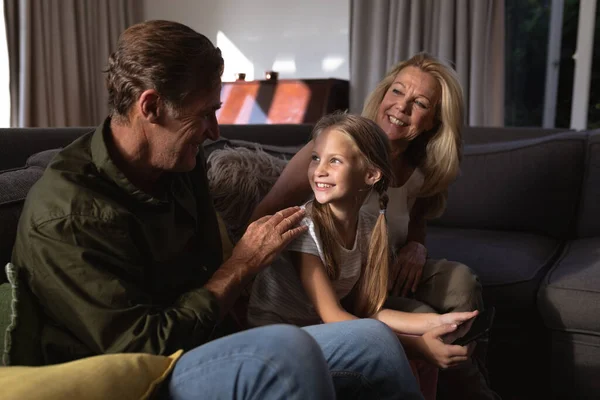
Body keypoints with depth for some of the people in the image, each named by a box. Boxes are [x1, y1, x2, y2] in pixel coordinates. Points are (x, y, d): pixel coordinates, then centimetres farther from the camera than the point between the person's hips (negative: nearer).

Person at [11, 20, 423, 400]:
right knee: (289, 348, -35)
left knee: (375, 339, -7)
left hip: (199, 353, 7)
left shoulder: (181, 164, 3)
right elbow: (147, 353, -23)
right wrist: (243, 264, -18)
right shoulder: (65, 215, -22)